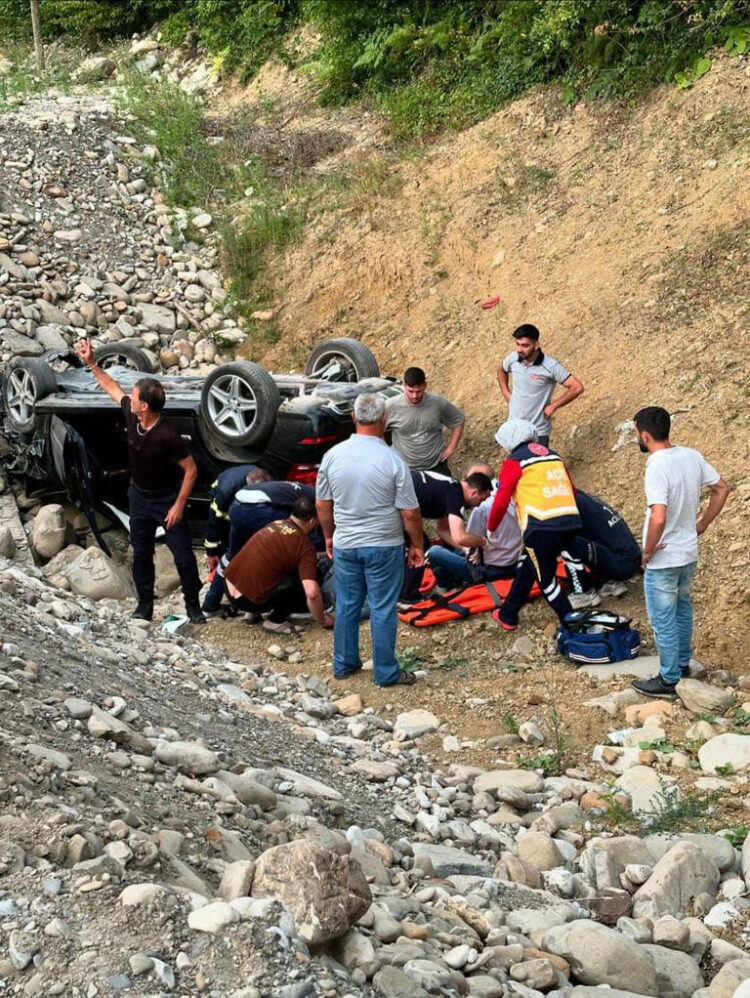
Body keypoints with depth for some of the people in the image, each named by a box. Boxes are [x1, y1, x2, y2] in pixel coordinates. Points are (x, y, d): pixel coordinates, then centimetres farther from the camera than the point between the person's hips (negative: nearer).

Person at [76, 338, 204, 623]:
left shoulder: (168, 436, -32)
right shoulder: (131, 415, -14)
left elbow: (191, 469, -22)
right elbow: (112, 388, 6)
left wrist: (179, 505, -21)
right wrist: (91, 363, 3)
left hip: (167, 499, -6)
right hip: (139, 496, 6)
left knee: (183, 555, 1)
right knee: (141, 554, 13)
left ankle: (193, 604, 18)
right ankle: (145, 604, 27)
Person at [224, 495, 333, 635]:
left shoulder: (276, 524, 12)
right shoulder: (305, 547, -10)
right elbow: (312, 593, -19)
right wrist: (322, 621, -1)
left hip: (230, 586, 8)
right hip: (250, 600, -8)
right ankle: (276, 620, 1)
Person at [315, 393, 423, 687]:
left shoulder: (333, 455, -6)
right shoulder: (393, 461, -17)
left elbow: (323, 504, 5)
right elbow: (409, 513, -12)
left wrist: (329, 536, 20)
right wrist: (417, 544, 2)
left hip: (345, 545, 4)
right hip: (384, 547, -4)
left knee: (346, 605, 16)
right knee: (382, 610, 5)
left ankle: (343, 664, 27)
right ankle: (386, 672, 14)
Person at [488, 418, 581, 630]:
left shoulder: (515, 461, 3)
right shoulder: (553, 455, 21)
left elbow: (501, 501, -1)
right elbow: (572, 490, 24)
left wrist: (490, 528, 14)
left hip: (541, 527, -7)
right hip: (571, 523, 7)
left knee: (546, 580, 9)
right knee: (529, 568, 23)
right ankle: (508, 614, 35)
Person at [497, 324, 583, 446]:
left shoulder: (550, 366, -21)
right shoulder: (512, 359, -5)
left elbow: (577, 388, -20)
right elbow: (501, 370, 20)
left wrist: (553, 406, -16)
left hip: (538, 431, -5)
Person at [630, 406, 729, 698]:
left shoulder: (657, 466, -27)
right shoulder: (692, 456, -4)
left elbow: (658, 518, -35)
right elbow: (722, 489, 7)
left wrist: (648, 551, -19)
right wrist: (702, 525, 11)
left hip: (663, 560, -8)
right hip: (689, 552, 8)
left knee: (663, 620, 8)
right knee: (682, 608, 26)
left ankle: (669, 680, 20)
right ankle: (683, 663, 41)